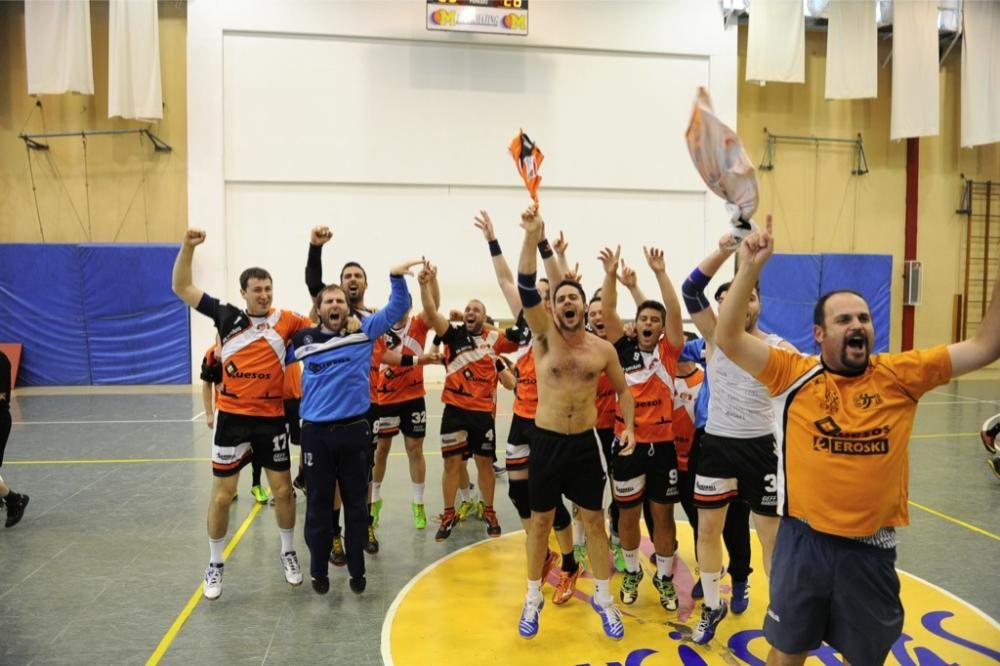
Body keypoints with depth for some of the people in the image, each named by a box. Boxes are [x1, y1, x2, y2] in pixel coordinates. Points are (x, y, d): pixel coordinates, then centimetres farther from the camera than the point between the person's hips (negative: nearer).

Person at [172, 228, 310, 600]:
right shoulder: (228, 316, -1)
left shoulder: (286, 321, -1)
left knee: (283, 490, 11)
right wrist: (188, 247, -13)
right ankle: (214, 565, 25)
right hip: (232, 418, 0)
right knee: (222, 495, 7)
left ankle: (288, 553, 32)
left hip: (271, 419, 1)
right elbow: (182, 288, -1)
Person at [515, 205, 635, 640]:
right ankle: (533, 598, 27)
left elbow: (623, 390, 12)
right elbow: (526, 288, -20)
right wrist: (533, 234, -32)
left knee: (594, 521, 10)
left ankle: (603, 598, 27)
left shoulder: (603, 349, -1)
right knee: (540, 522, 10)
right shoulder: (544, 336, -6)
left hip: (586, 443, 1)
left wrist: (629, 426, -5)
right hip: (546, 441, -1)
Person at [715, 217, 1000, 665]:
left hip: (871, 548, 2)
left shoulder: (901, 374, -3)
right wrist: (750, 269, -24)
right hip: (804, 541, -1)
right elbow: (728, 339, -17)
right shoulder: (794, 374, -8)